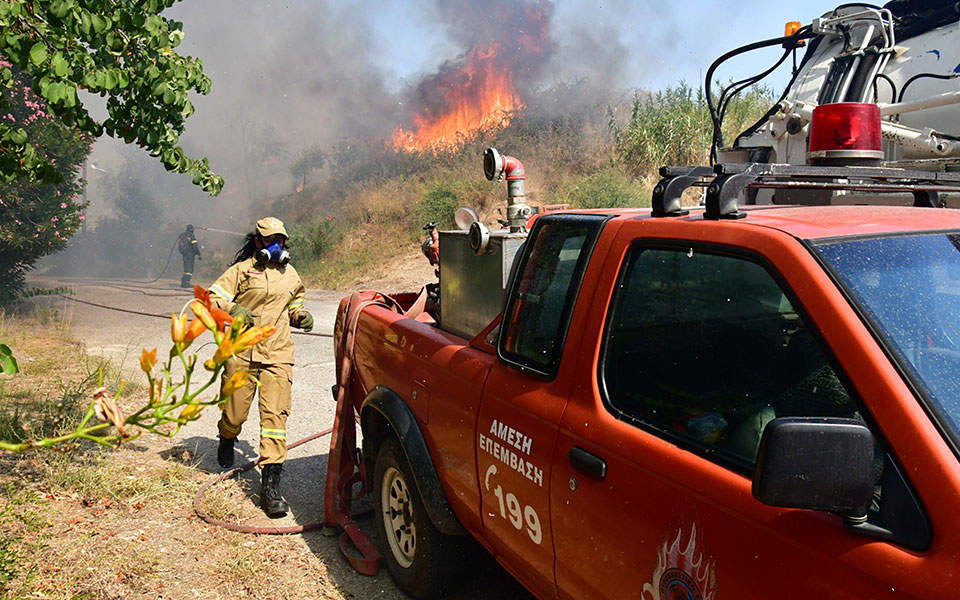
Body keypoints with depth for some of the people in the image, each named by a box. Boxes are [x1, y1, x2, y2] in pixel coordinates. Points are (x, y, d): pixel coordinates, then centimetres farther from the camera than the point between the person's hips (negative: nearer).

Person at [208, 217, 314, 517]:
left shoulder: (290, 274, 17)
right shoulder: (242, 270, 3)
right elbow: (212, 298, 0)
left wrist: (301, 315, 8)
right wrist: (232, 310, -19)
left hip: (277, 356, 2)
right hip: (242, 354, -2)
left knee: (275, 415, -10)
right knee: (234, 412, 7)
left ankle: (270, 485, -10)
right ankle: (226, 441, 47)